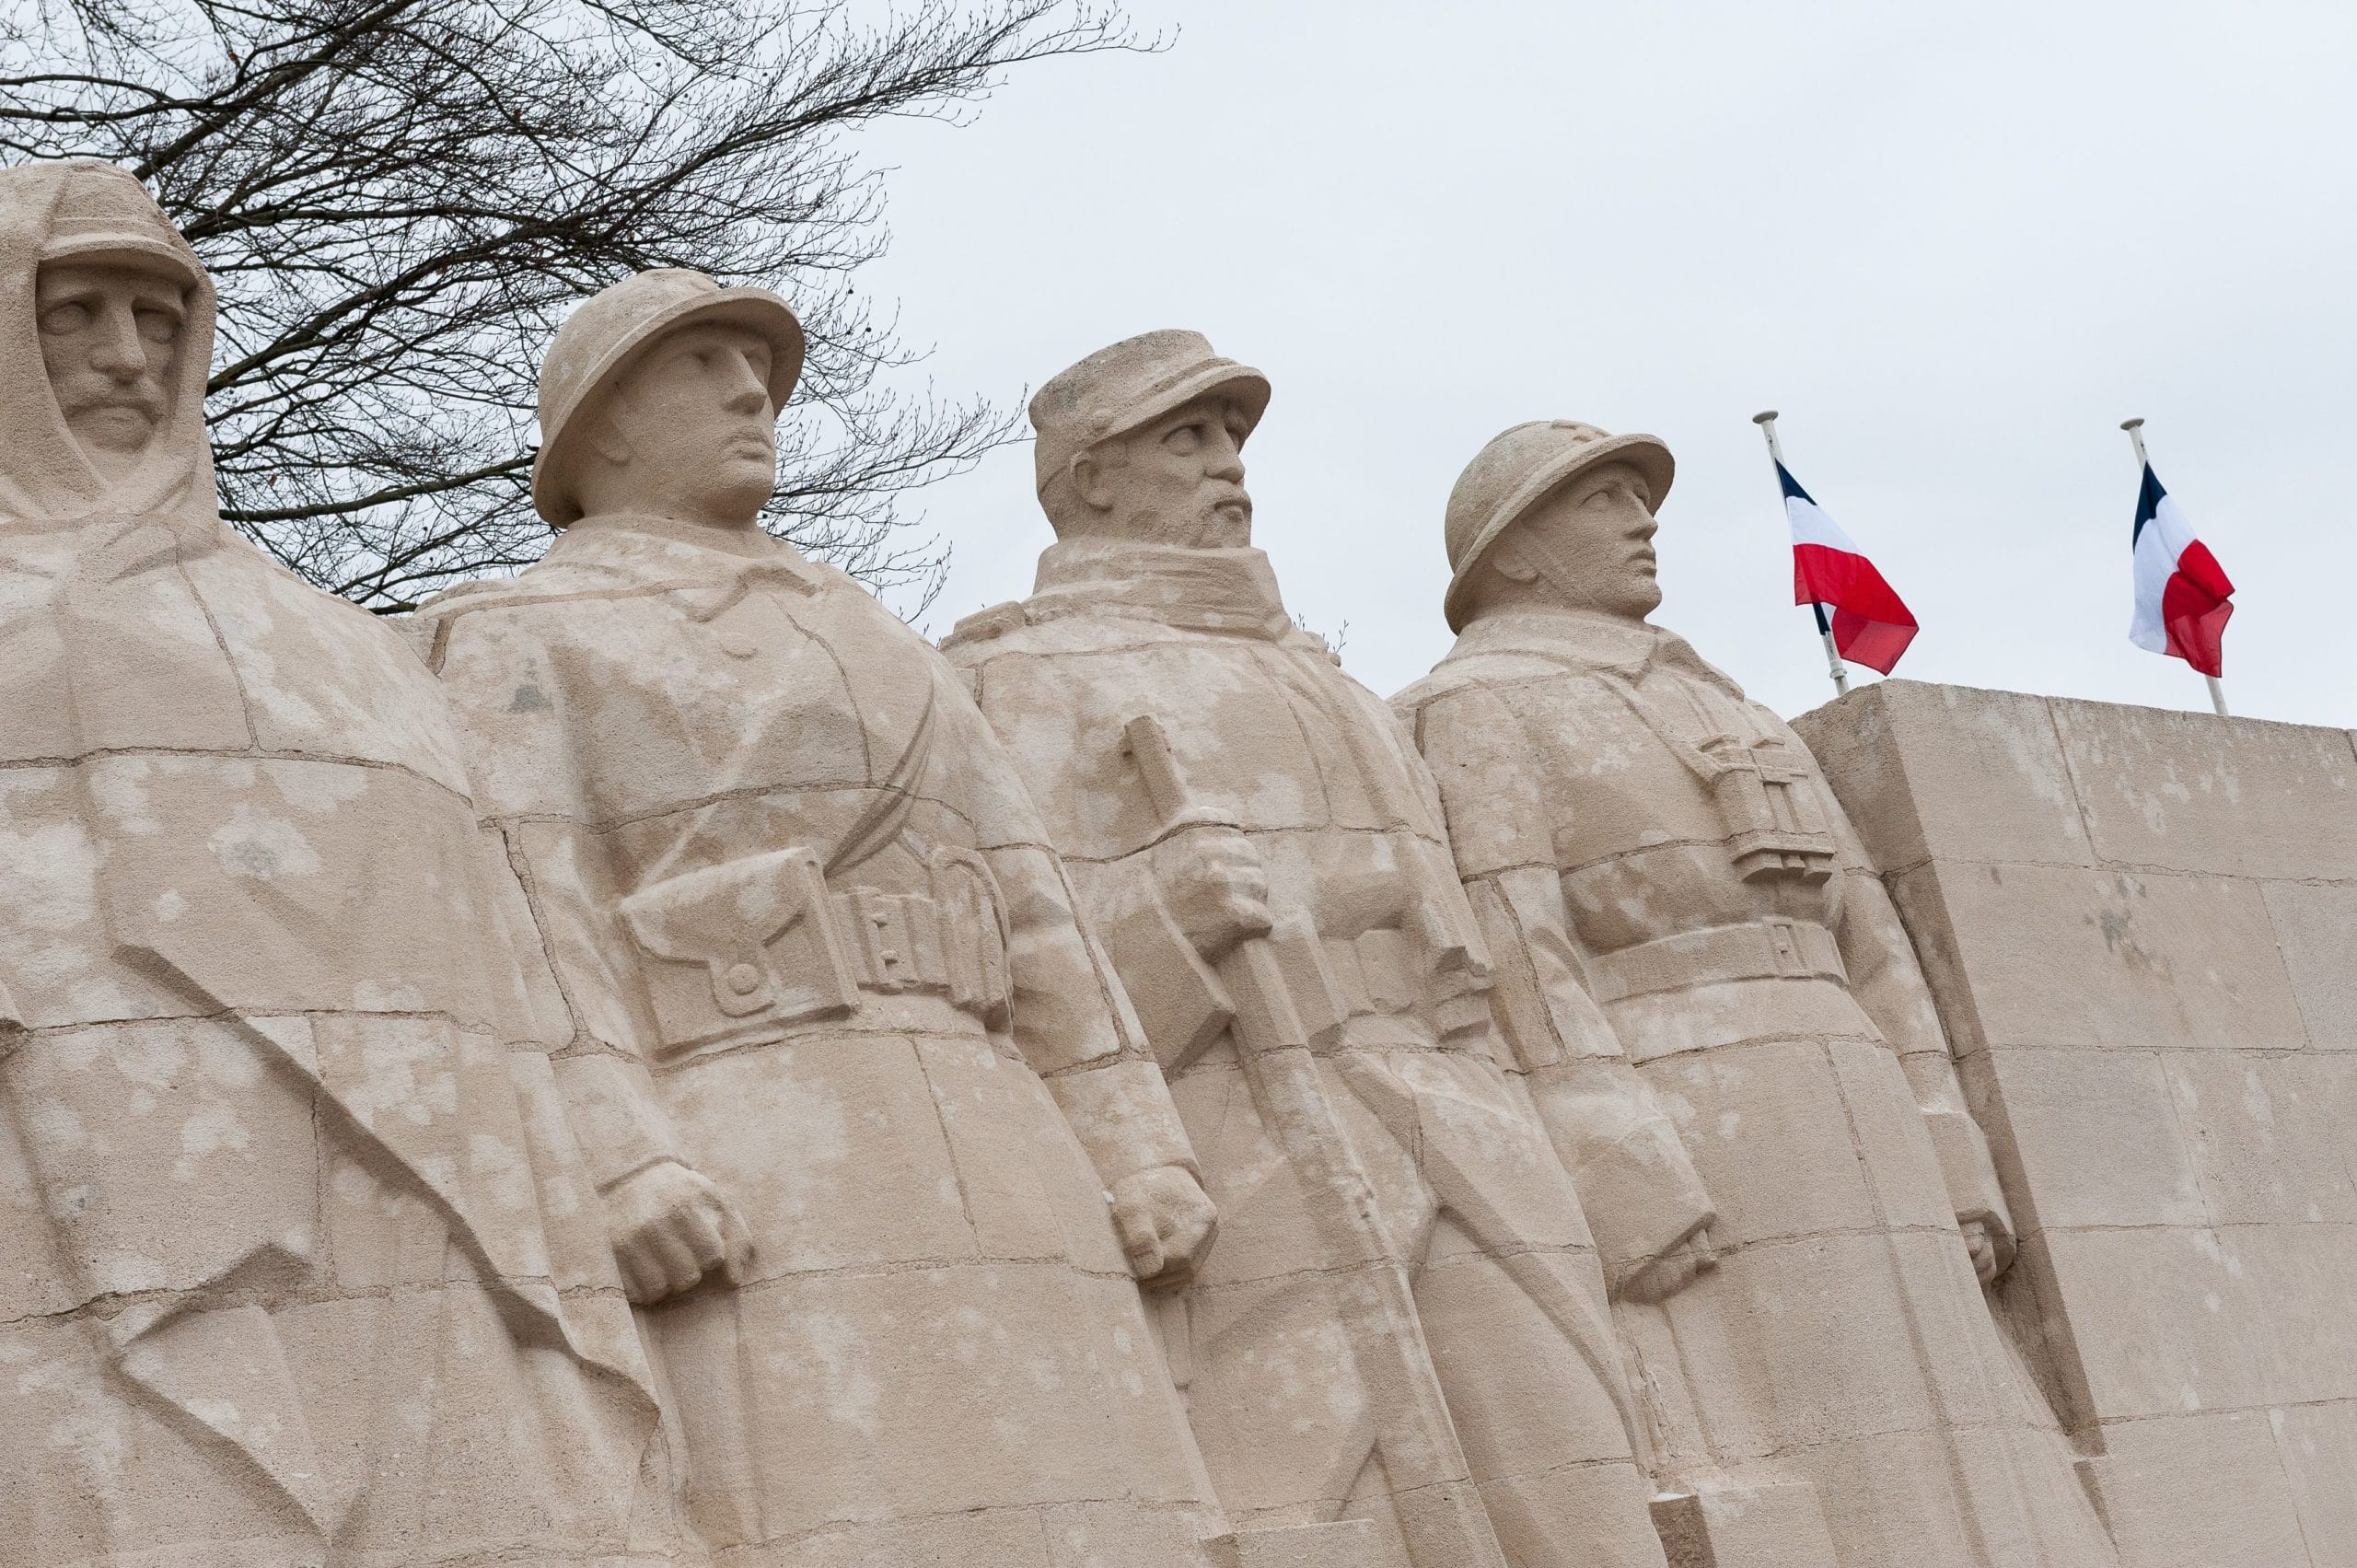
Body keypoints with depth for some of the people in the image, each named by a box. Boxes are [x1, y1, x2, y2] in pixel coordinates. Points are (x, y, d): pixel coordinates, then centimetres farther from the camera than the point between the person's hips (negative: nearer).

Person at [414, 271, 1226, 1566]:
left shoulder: (860, 639, 28)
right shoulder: (522, 642, 11)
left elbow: (1022, 908, 18)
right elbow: (531, 911, -6)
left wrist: (1140, 1153, 5)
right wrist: (617, 1171, -22)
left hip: (975, 1176, 6)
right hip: (725, 1202, -6)